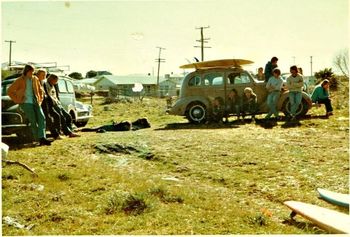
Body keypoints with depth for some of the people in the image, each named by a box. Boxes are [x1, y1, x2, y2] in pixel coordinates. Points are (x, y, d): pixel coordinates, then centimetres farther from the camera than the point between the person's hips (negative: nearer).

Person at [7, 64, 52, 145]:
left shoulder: (35, 79, 11)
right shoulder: (20, 80, -2)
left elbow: (40, 89, 26)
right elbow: (10, 91, 2)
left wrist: (40, 99, 14)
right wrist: (17, 101, -2)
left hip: (35, 102, 4)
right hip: (26, 103, -4)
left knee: (42, 118, -15)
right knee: (33, 121, -12)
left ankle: (42, 138, -23)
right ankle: (39, 140, -7)